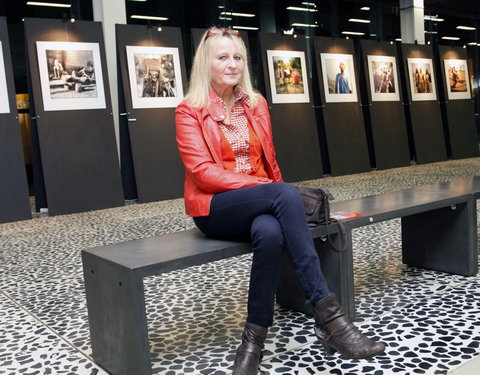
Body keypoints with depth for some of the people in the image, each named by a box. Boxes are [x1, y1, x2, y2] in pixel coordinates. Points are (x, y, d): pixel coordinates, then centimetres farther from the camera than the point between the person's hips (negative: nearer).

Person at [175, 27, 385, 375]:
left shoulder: (257, 103, 14)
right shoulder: (189, 111, -1)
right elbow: (202, 172, -12)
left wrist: (276, 192, -1)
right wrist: (267, 188, -21)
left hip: (261, 203, 4)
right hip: (215, 208, -4)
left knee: (270, 233, -37)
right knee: (287, 193, -34)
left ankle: (254, 337, -23)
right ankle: (328, 315, -33)